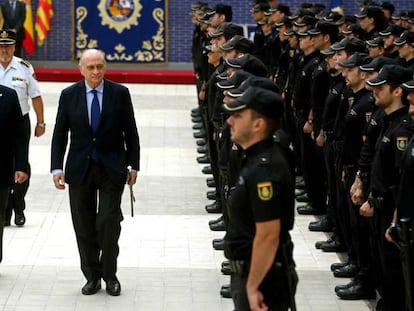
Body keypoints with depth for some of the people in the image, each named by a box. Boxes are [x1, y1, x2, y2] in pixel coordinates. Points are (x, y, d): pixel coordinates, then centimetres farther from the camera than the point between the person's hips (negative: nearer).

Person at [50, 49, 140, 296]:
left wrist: (133, 165, 3)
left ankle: (110, 275, 9)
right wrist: (57, 167, -3)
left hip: (112, 168, -2)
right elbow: (60, 134, 3)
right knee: (84, 226, 5)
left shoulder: (120, 94, -3)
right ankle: (92, 276, 17)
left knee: (109, 223, -7)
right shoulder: (69, 95, 0)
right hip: (80, 169, 2)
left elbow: (131, 132, 3)